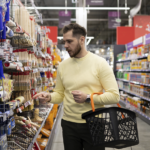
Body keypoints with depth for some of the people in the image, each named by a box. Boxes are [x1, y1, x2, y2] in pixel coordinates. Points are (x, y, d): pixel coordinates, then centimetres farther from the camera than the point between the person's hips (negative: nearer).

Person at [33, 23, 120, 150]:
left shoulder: (100, 63, -8)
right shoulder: (63, 65, 5)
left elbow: (114, 96, -12)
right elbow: (60, 94, 11)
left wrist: (87, 98, -21)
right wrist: (49, 97, -10)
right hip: (69, 124, 3)